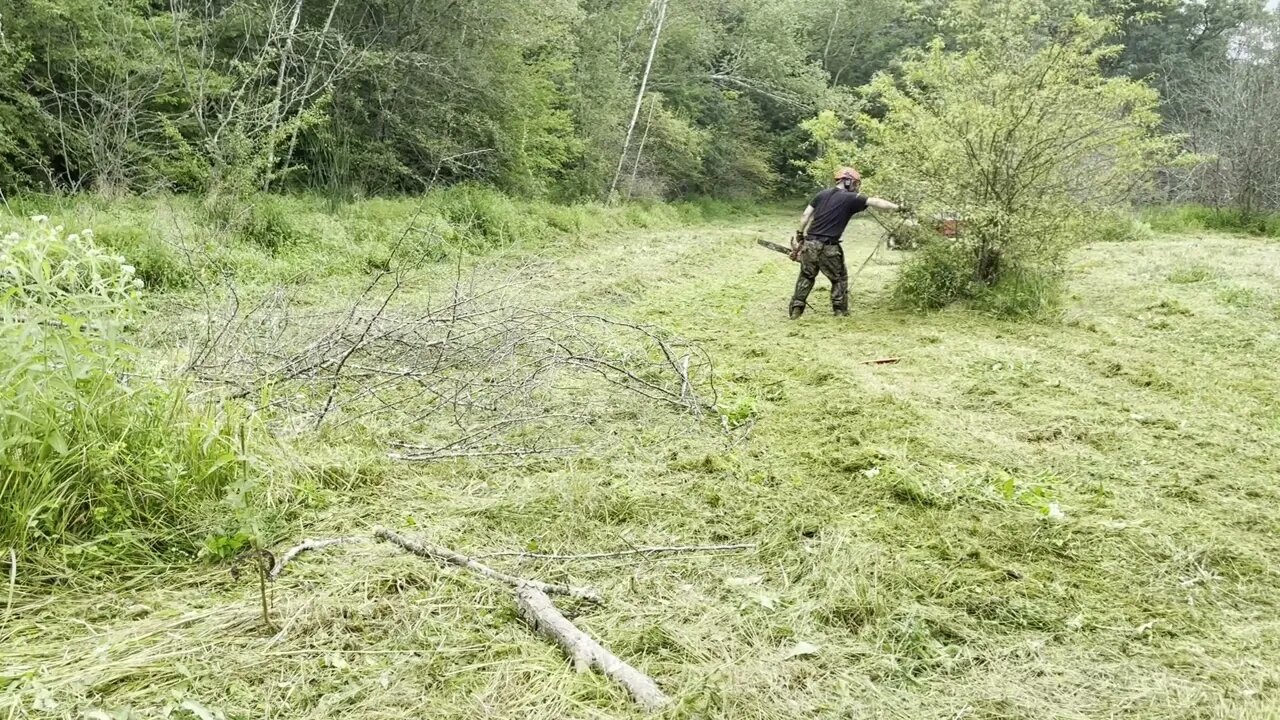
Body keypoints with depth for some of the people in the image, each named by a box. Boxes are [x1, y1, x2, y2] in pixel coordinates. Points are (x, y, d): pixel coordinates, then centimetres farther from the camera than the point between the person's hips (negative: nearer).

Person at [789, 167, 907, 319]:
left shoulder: (822, 194, 12)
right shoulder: (851, 198, -2)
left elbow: (805, 215, 9)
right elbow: (875, 202, -5)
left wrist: (799, 235, 16)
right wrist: (898, 208, -2)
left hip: (810, 243, 4)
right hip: (828, 247, -4)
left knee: (806, 276, 16)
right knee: (839, 278, 14)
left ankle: (796, 309, 11)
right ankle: (840, 311, 12)